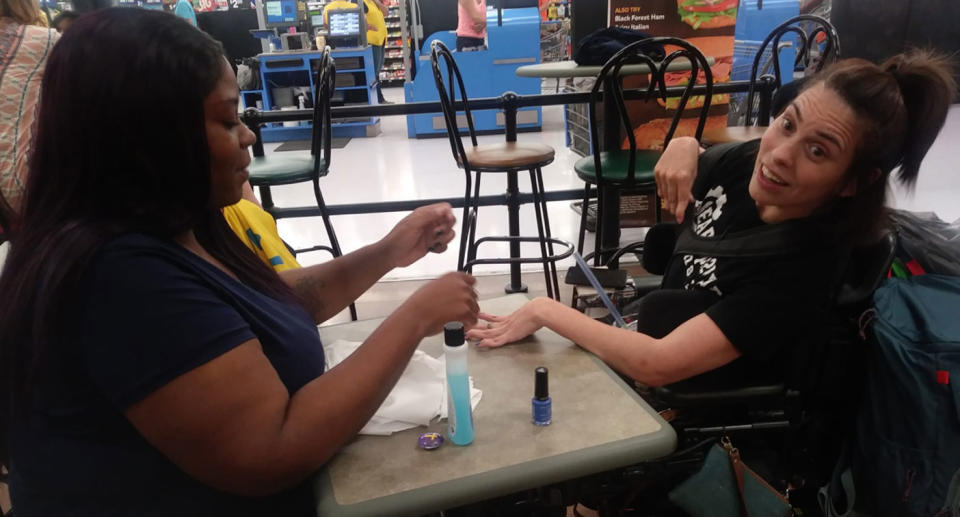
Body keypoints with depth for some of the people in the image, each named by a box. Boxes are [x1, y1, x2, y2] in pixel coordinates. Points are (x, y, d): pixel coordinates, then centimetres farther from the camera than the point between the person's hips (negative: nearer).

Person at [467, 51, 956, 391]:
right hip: (648, 345, 6)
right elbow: (688, 152, 11)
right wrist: (683, 148, -13)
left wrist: (546, 310, -26)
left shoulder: (806, 272, -33)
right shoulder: (750, 162, -13)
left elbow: (657, 364, -36)